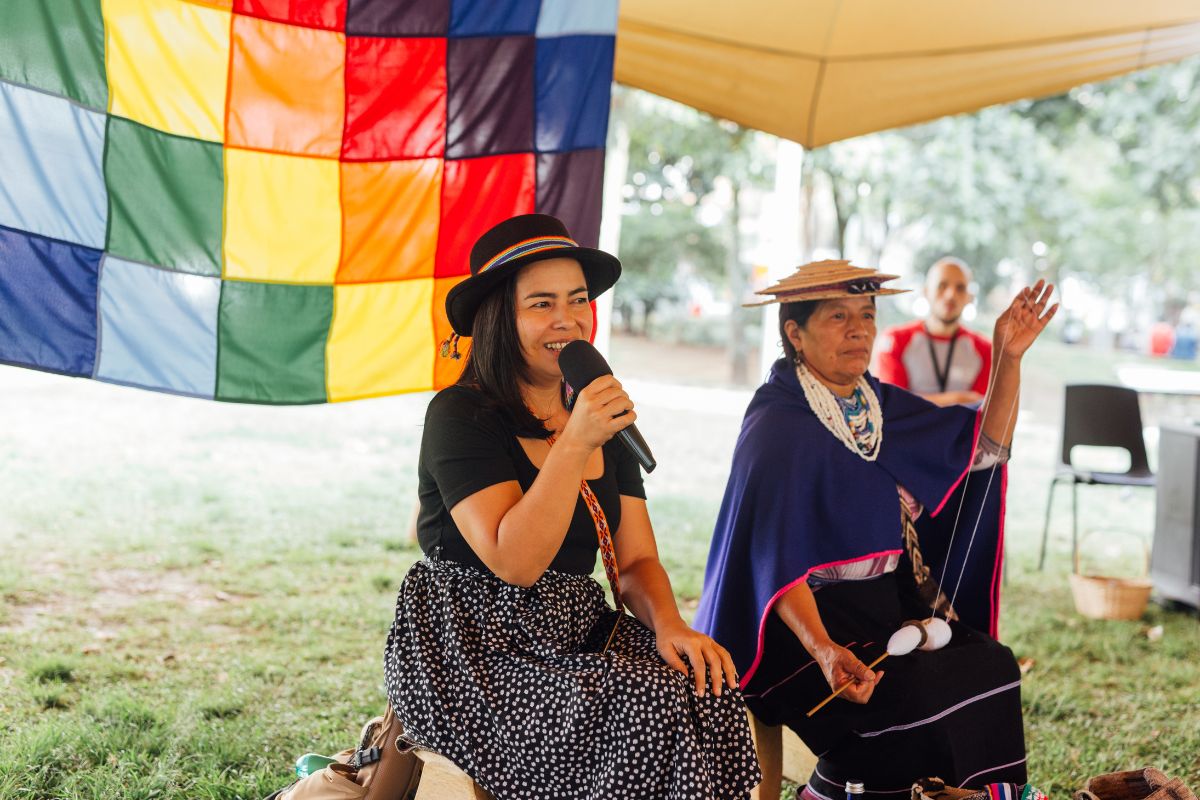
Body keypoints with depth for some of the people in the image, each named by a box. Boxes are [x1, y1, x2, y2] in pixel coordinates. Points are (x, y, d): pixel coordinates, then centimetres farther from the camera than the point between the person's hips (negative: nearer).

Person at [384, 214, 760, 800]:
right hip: (471, 647, -6)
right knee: (649, 703, -28)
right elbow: (513, 562, -19)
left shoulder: (605, 423, 12)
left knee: (707, 690, -21)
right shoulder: (460, 415, -10)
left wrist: (669, 625, -13)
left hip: (574, 636, 6)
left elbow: (636, 561, 9)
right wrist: (575, 443, -25)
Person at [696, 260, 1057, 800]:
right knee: (911, 693, -28)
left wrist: (1009, 357, -2)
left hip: (890, 600, 8)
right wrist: (823, 650, -36)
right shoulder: (776, 428, -15)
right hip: (804, 615, -7)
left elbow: (985, 447, 11)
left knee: (990, 668, -13)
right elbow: (778, 560, -22)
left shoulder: (881, 406, 8)